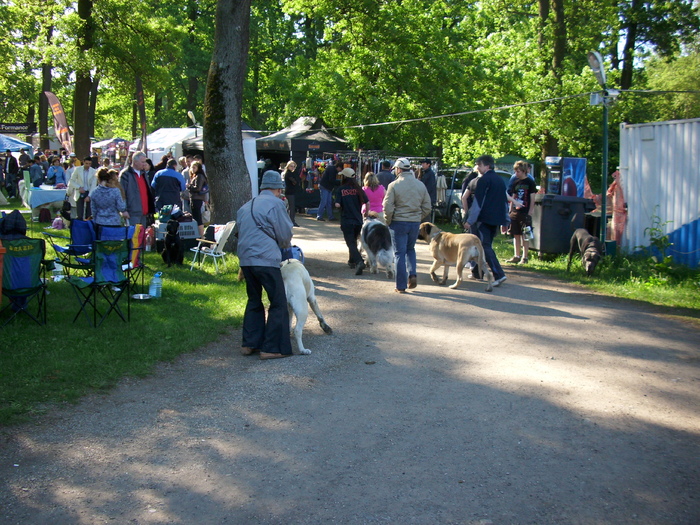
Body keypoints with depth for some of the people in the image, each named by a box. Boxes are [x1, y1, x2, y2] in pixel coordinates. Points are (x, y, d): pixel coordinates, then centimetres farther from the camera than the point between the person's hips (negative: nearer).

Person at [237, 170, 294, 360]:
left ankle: (249, 343, 21)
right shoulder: (275, 203, -4)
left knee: (254, 301, 20)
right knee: (278, 303, 1)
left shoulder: (246, 207, 19)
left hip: (245, 259, 8)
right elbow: (285, 234, -3)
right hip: (266, 259, -8)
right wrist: (285, 245, 19)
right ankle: (272, 348, 0)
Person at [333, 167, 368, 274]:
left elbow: (337, 204, -16)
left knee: (351, 243, -6)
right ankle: (351, 261, 36)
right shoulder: (358, 188, 2)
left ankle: (359, 262, -26)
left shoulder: (340, 189, -6)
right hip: (358, 220, 4)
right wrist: (366, 213, 10)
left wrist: (343, 207, 6)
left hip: (346, 221, -4)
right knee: (354, 241, 24)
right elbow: (367, 202, -6)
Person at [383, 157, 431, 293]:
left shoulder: (394, 185, -10)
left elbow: (388, 207, -12)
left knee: (400, 253, 4)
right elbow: (427, 207, 6)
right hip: (415, 223, 4)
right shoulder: (420, 185, 3)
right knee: (410, 249, 23)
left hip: (399, 223, -4)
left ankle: (401, 286, 5)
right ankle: (412, 274, 3)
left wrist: (388, 222, 3)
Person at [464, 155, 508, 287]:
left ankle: (499, 274, -19)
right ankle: (477, 271, 26)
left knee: (485, 246, -8)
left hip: (483, 219, -8)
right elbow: (505, 200, 20)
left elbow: (478, 202, -15)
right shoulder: (500, 180, 16)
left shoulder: (483, 180, -11)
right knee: (486, 245, 17)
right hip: (497, 219, 8)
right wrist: (505, 220, 23)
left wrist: (470, 220, -14)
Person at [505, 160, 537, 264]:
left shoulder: (530, 183, -2)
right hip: (515, 213, 5)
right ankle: (516, 256, 15)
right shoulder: (515, 183, 13)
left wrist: (530, 213, -10)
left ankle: (524, 257, 3)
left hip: (525, 213, -5)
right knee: (516, 235, 8)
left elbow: (532, 199, -4)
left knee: (525, 236, -2)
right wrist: (511, 211, 10)